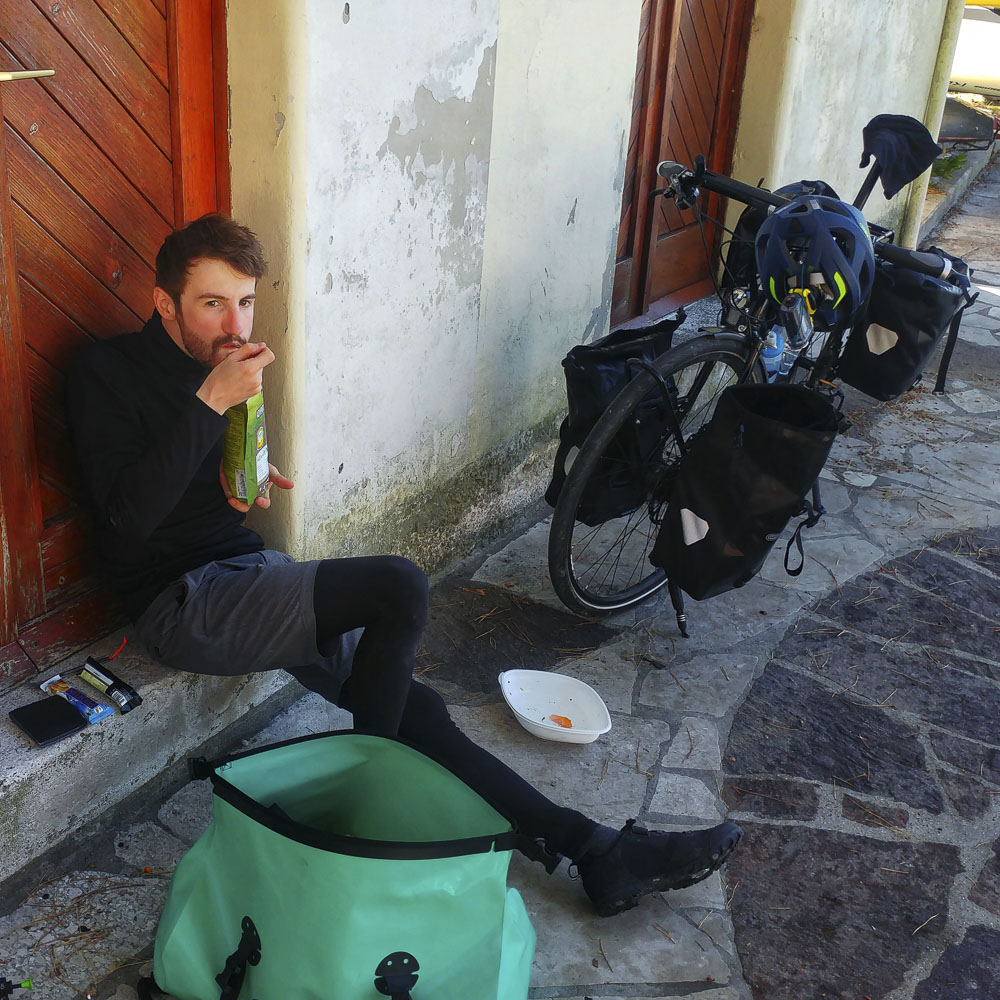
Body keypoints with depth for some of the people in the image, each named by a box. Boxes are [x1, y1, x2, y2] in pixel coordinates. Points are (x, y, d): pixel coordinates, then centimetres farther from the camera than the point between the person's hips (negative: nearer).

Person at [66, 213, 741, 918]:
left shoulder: (219, 364, 12)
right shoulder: (109, 372, -10)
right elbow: (129, 514, -23)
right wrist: (211, 403, -25)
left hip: (246, 570, 7)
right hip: (182, 601, -7)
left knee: (411, 704, -4)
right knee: (399, 587, -26)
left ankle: (594, 850, -4)